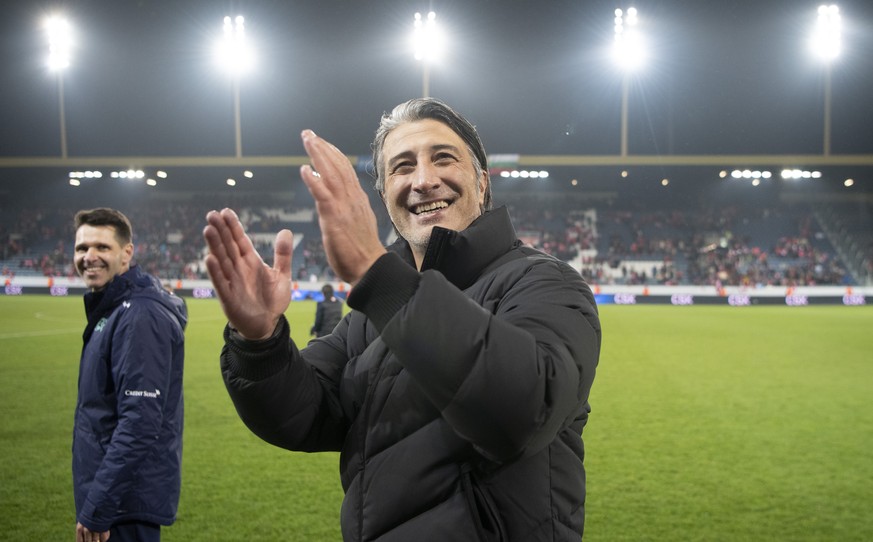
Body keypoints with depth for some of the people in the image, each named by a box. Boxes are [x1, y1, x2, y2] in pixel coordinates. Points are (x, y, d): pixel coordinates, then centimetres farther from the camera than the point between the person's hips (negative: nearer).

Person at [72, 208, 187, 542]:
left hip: (126, 504, -9)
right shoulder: (112, 309, 11)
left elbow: (140, 424, -26)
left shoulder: (141, 317, -20)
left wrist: (96, 510, -23)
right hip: (119, 497, 9)